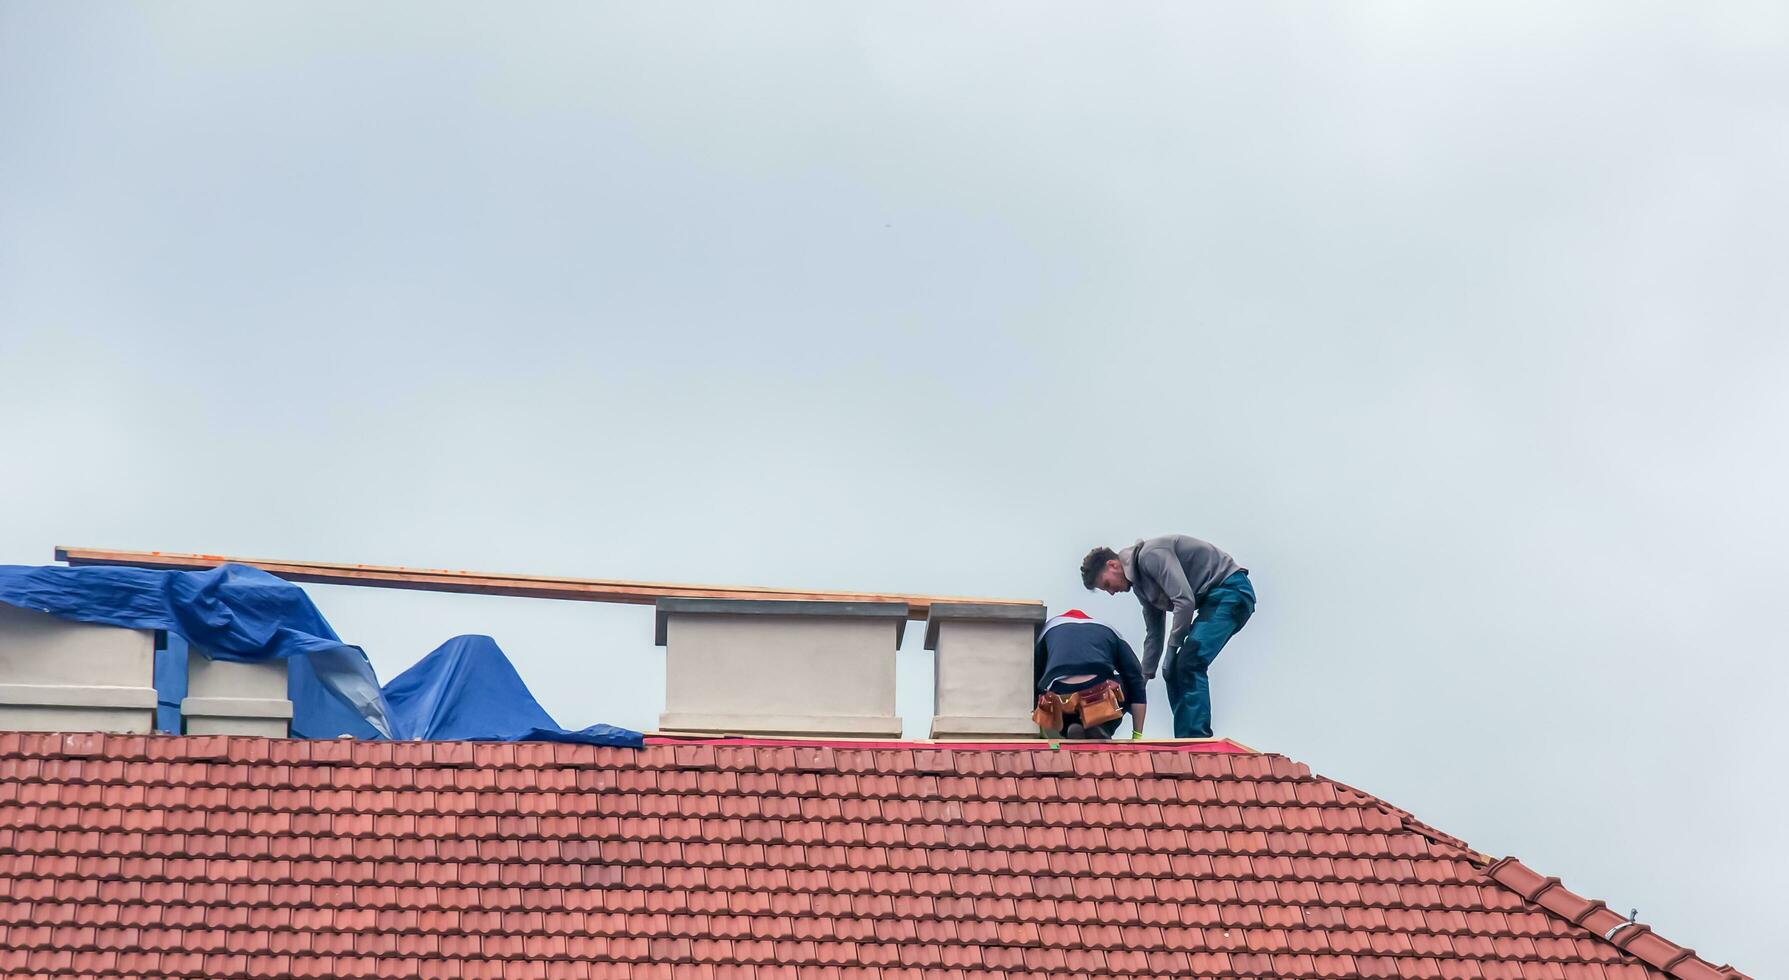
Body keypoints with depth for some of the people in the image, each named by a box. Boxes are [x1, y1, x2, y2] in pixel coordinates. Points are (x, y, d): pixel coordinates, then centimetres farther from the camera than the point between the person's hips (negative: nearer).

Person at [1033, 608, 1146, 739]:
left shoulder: (1050, 627, 31)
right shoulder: (1109, 631, 29)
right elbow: (1136, 680, 21)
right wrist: (1137, 735, 22)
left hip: (1061, 698, 1)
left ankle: (1070, 729, 2)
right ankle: (1102, 728, 6)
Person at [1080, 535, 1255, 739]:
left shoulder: (1150, 555, -16)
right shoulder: (1140, 584, 15)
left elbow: (1185, 600, -24)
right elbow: (1154, 633, 22)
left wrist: (1172, 649, -18)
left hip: (1231, 590, -10)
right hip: (1214, 599, 10)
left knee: (1189, 665, -19)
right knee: (1175, 672, 5)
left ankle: (1198, 740, -19)